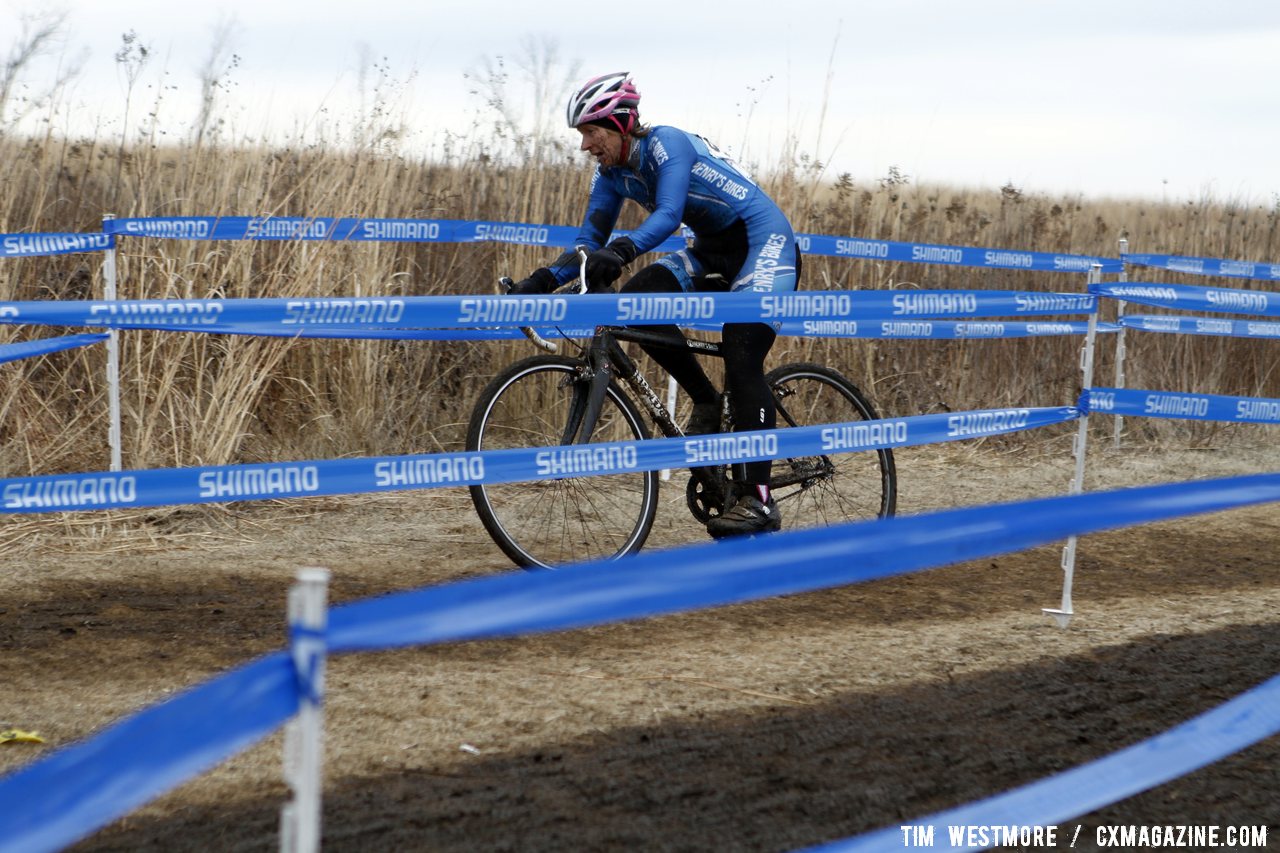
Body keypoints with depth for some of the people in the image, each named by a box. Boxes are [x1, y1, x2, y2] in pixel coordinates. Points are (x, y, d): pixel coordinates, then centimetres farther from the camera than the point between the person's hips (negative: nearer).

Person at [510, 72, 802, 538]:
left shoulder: (667, 144, -23)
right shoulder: (612, 175, 1)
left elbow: (668, 215, -37)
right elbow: (591, 243, 1)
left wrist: (621, 250, -54)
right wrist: (543, 280, -15)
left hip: (765, 242, -8)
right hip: (714, 253, 8)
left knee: (742, 357, -21)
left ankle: (757, 500, -20)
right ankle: (707, 403, 1)